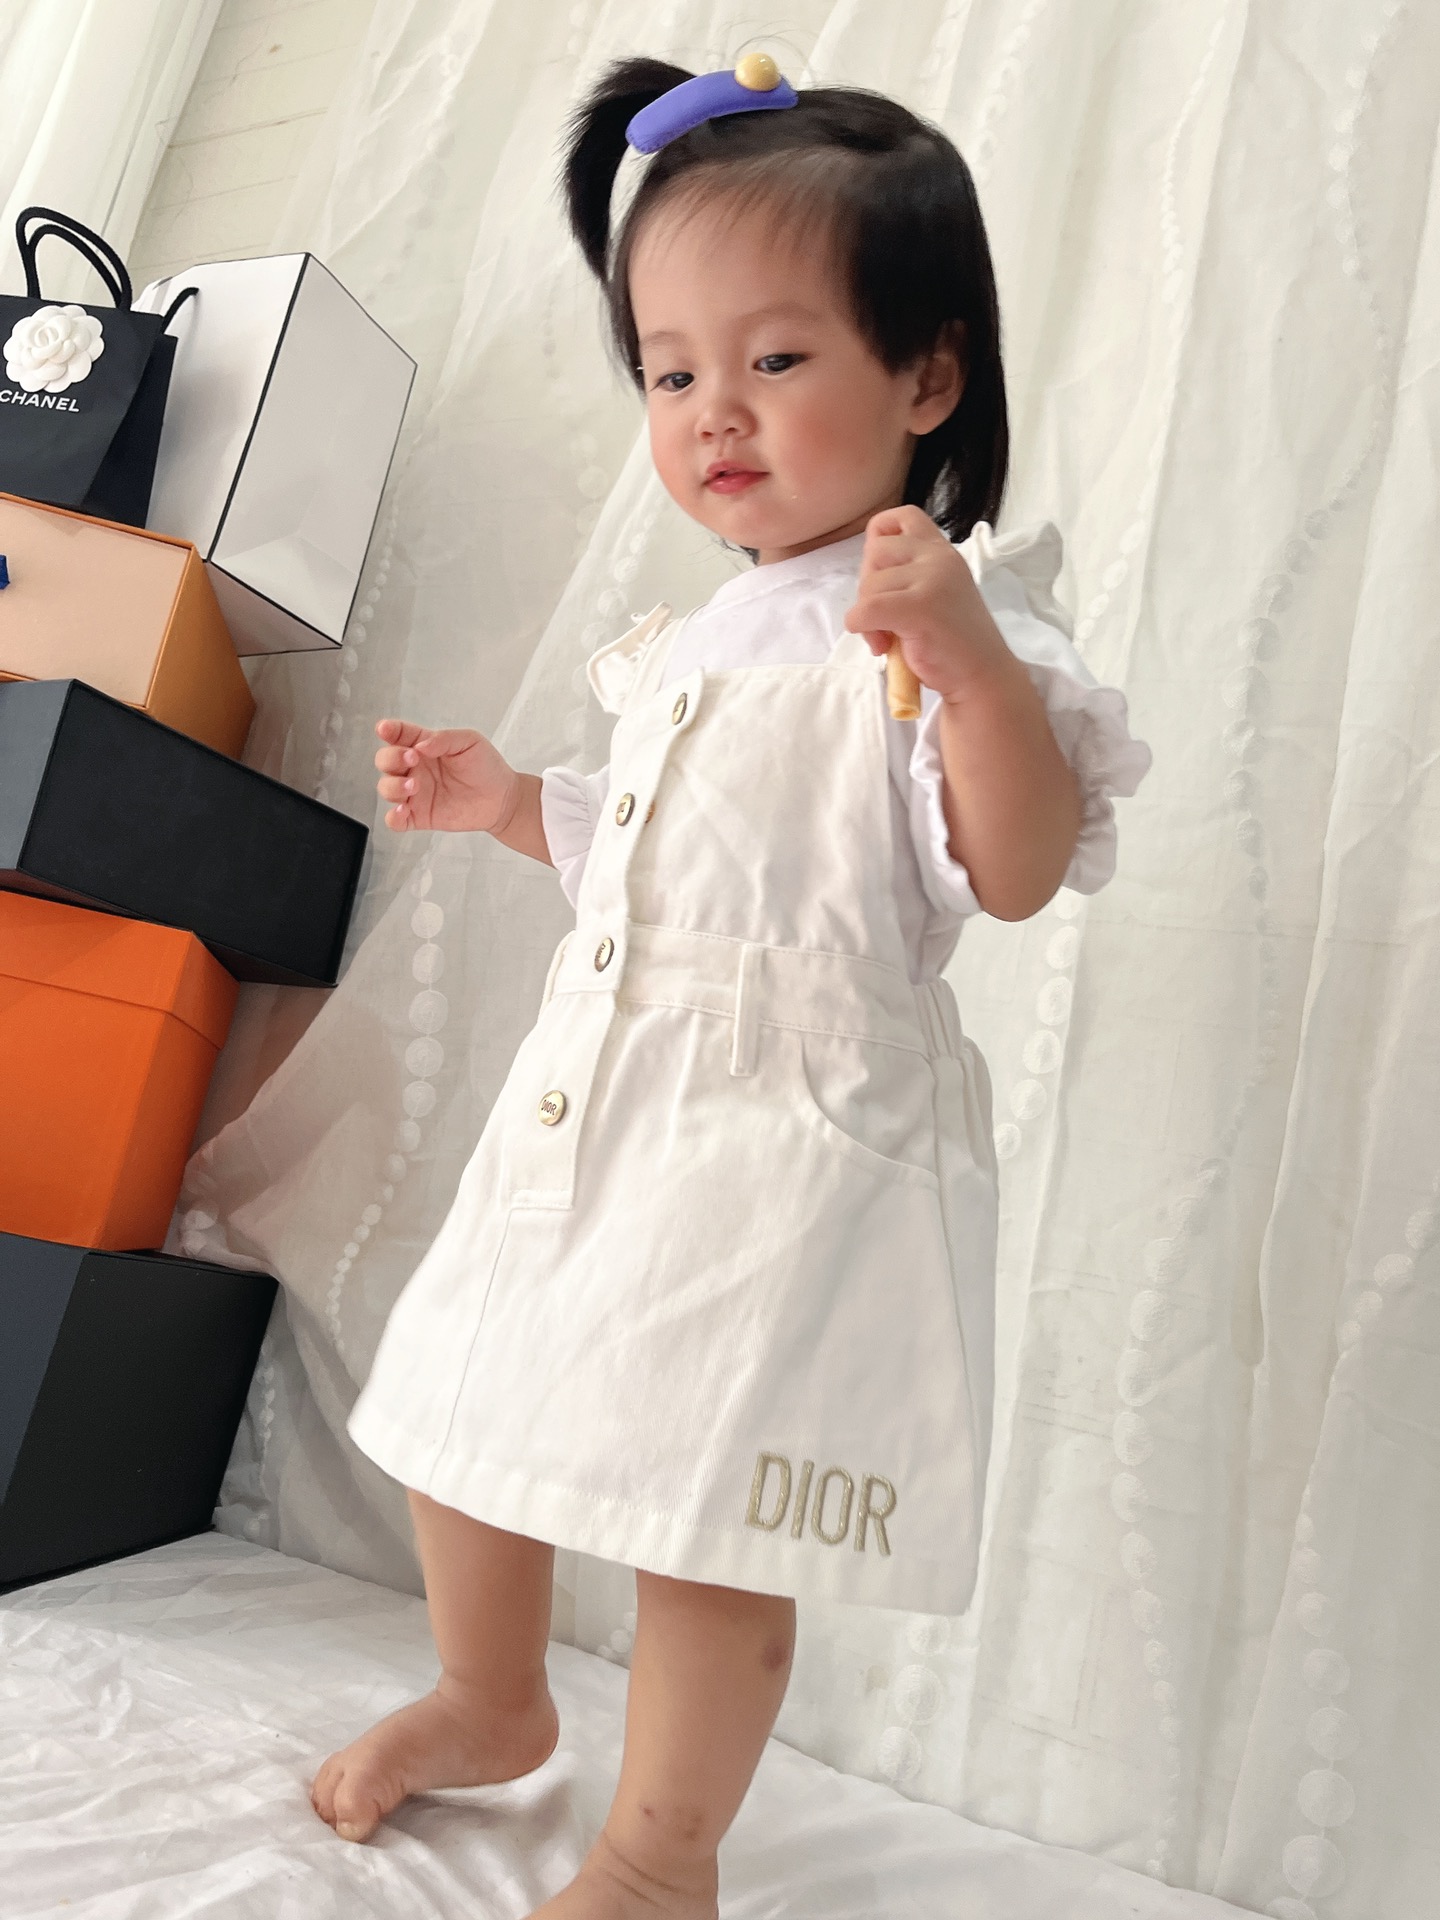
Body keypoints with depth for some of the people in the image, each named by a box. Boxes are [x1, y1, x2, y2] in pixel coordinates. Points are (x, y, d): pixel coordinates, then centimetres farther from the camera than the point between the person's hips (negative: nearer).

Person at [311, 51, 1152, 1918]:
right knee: (461, 1430, 19)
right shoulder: (696, 636, 16)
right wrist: (507, 800, 18)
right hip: (597, 1095, 9)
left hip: (793, 1133, -8)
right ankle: (491, 1702, 48)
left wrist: (968, 655, -32)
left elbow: (1017, 873, -19)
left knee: (706, 1521, -2)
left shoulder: (947, 620, -8)